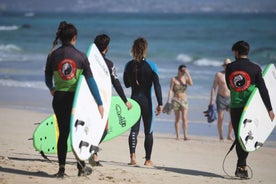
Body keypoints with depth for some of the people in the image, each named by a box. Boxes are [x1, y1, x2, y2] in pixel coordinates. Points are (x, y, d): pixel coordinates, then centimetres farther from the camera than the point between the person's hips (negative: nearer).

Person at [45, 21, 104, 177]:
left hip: (59, 98, 1)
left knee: (63, 133, 9)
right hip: (76, 98, -1)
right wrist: (100, 103, -4)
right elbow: (91, 81, -8)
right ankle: (81, 167, 18)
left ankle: (62, 169, 8)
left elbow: (48, 79, 7)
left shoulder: (53, 55, -3)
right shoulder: (80, 56, -7)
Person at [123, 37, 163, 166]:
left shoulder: (129, 65, 1)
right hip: (146, 101, -2)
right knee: (148, 131, 8)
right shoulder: (151, 66, -8)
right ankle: (148, 160, 12)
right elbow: (157, 85, -11)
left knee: (134, 129, 4)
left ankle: (132, 156, -16)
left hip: (134, 100, 2)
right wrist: (160, 103, -10)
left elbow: (127, 84, 12)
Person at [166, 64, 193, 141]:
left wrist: (188, 73, -14)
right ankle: (178, 136, 6)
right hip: (176, 100, -1)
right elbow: (170, 90, -4)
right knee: (177, 119, 3)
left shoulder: (186, 78, 3)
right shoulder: (174, 79, -2)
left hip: (184, 100, 1)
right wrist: (168, 101, -10)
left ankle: (185, 135, -13)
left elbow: (191, 83, -17)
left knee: (184, 118, -10)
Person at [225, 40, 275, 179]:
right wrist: (269, 109, -4)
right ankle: (241, 165, -5)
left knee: (239, 137, 9)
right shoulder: (255, 68, -5)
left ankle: (242, 167, 9)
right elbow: (263, 89, -8)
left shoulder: (230, 67, 1)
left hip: (235, 107, 2)